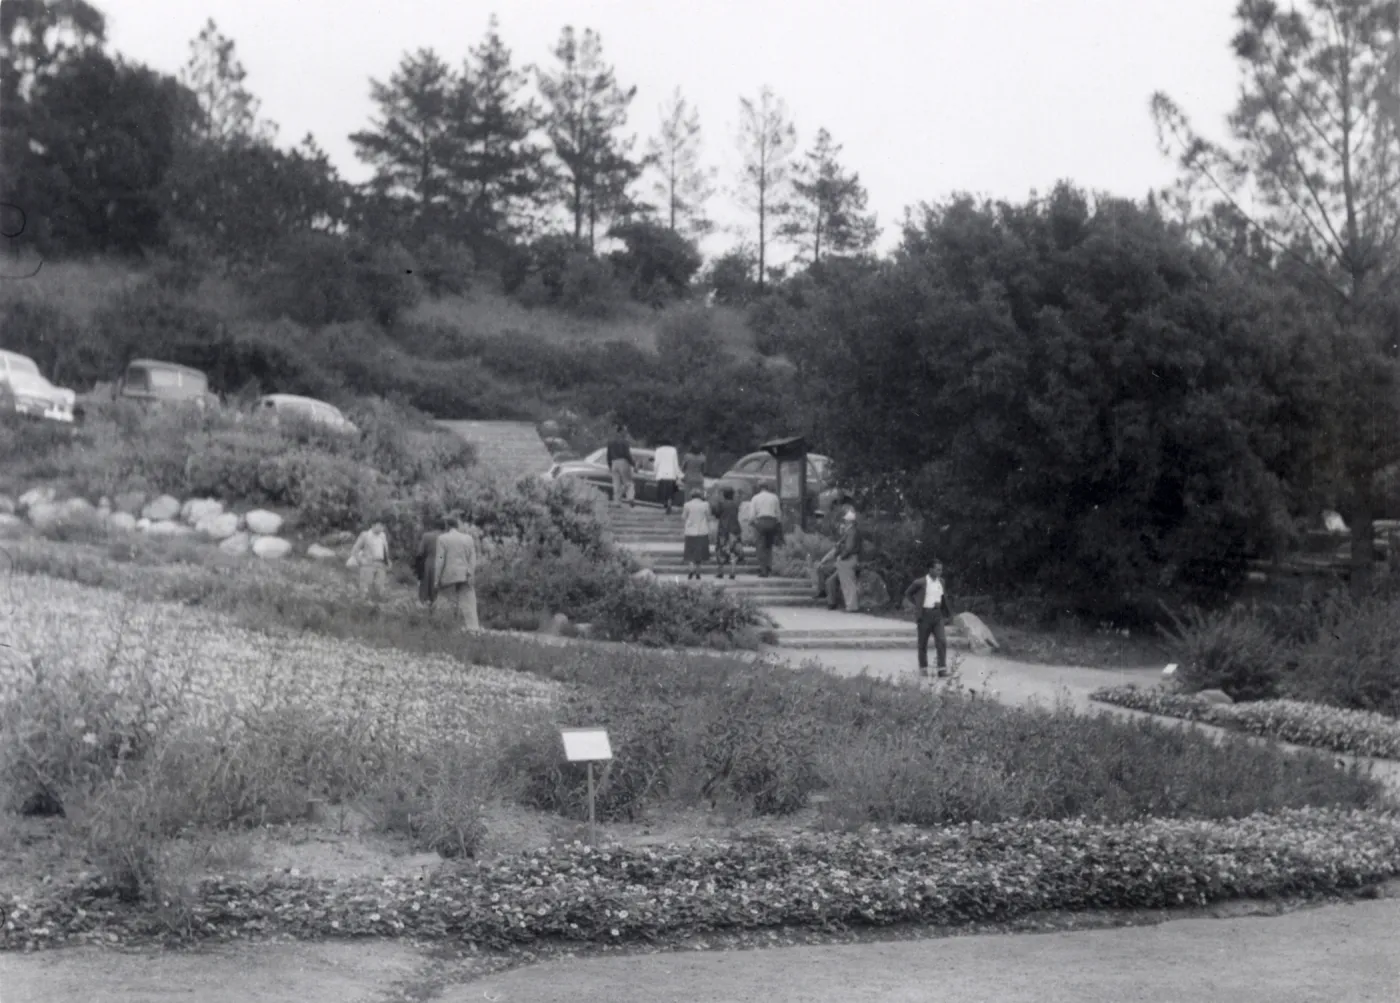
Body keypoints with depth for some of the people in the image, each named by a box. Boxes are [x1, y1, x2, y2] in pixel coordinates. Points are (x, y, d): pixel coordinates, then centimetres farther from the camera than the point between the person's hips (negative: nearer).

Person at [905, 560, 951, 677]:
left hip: (937, 614, 3)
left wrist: (940, 603, 8)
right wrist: (917, 605, -2)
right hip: (925, 614, -3)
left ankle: (942, 669, -10)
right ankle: (923, 668, 18)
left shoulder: (941, 581, 8)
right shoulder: (921, 582, -7)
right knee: (923, 643, 5)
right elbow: (908, 593, 5)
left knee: (942, 641, -10)